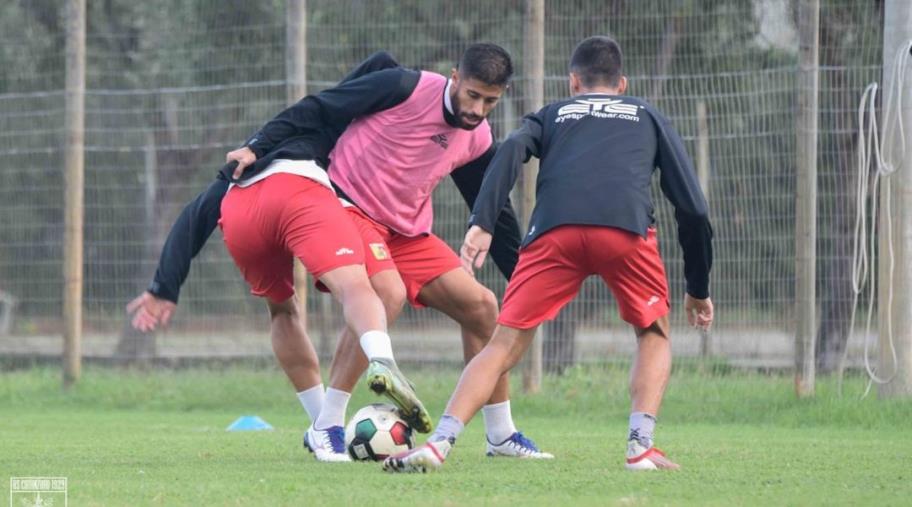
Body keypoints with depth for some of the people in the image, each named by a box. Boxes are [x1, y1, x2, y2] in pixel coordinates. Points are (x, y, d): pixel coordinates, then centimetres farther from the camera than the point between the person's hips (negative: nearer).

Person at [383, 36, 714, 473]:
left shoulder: (552, 114, 33)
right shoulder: (648, 117, 33)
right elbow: (693, 208, 25)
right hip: (627, 225, 0)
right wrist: (698, 289, 34)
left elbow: (512, 150, 8)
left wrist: (481, 223, -3)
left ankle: (439, 442, -11)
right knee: (654, 335, 23)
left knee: (505, 344, 6)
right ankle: (641, 447, 4)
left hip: (554, 230, 0)